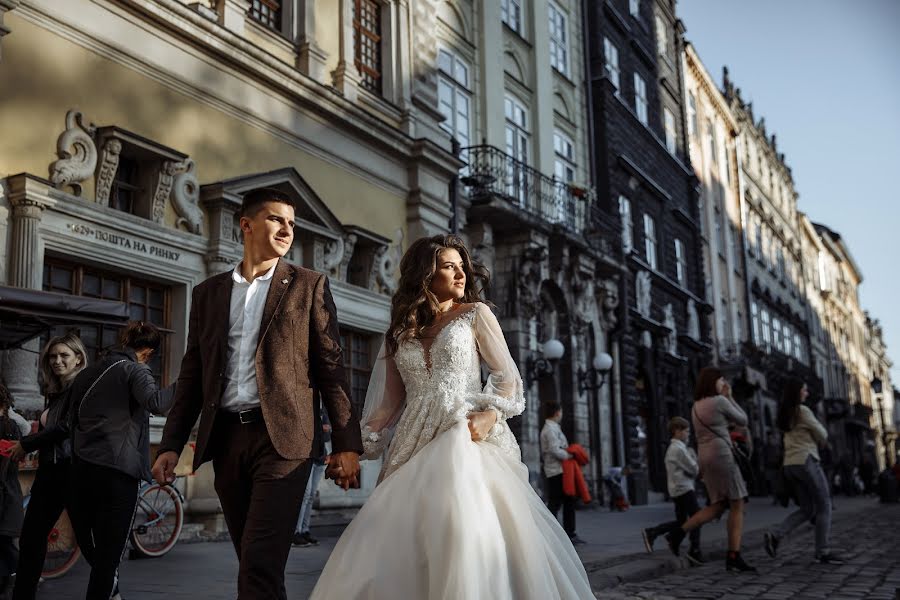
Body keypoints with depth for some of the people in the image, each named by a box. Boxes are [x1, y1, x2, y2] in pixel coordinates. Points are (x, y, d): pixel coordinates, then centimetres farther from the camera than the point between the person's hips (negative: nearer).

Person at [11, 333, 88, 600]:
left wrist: (27, 444, -9)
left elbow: (68, 427, -17)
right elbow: (49, 429, 18)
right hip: (49, 470, 8)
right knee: (30, 538, 8)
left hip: (72, 468, -8)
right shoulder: (54, 393, 17)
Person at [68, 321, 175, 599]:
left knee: (90, 546, 17)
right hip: (117, 471, -6)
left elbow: (71, 420, 19)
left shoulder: (87, 373, 18)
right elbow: (156, 403, -23)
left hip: (80, 469, 7)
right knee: (109, 553, 0)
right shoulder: (135, 370, -4)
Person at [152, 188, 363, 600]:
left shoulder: (309, 285, 6)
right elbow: (192, 374, 16)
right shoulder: (209, 292, 15)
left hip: (282, 437, -4)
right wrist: (171, 444, 9)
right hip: (225, 439, 4)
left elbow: (331, 366, 1)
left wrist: (346, 443, -4)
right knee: (253, 563, 11)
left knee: (259, 565, -14)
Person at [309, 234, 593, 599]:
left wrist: (490, 416, -15)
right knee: (404, 540, -9)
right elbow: (390, 402, 16)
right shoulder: (399, 332, 18)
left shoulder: (475, 314, 10)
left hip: (467, 435, -3)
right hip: (416, 445, 3)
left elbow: (507, 376, 5)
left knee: (465, 524, -28)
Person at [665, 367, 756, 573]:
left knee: (718, 506, 10)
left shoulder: (696, 407, 17)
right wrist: (729, 396, 12)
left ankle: (679, 532, -4)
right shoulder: (720, 401, -6)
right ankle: (734, 557, -6)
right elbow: (742, 421, 6)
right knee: (737, 506, -2)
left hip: (705, 457, 8)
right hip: (721, 455, -8)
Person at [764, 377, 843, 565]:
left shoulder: (784, 415, 17)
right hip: (806, 461, -8)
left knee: (807, 509, 11)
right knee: (824, 506, 2)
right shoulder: (803, 411, -8)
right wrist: (819, 441, 19)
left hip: (790, 465, 8)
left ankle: (775, 535, -5)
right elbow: (822, 436, -2)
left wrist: (814, 441, 8)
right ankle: (823, 552, 1)